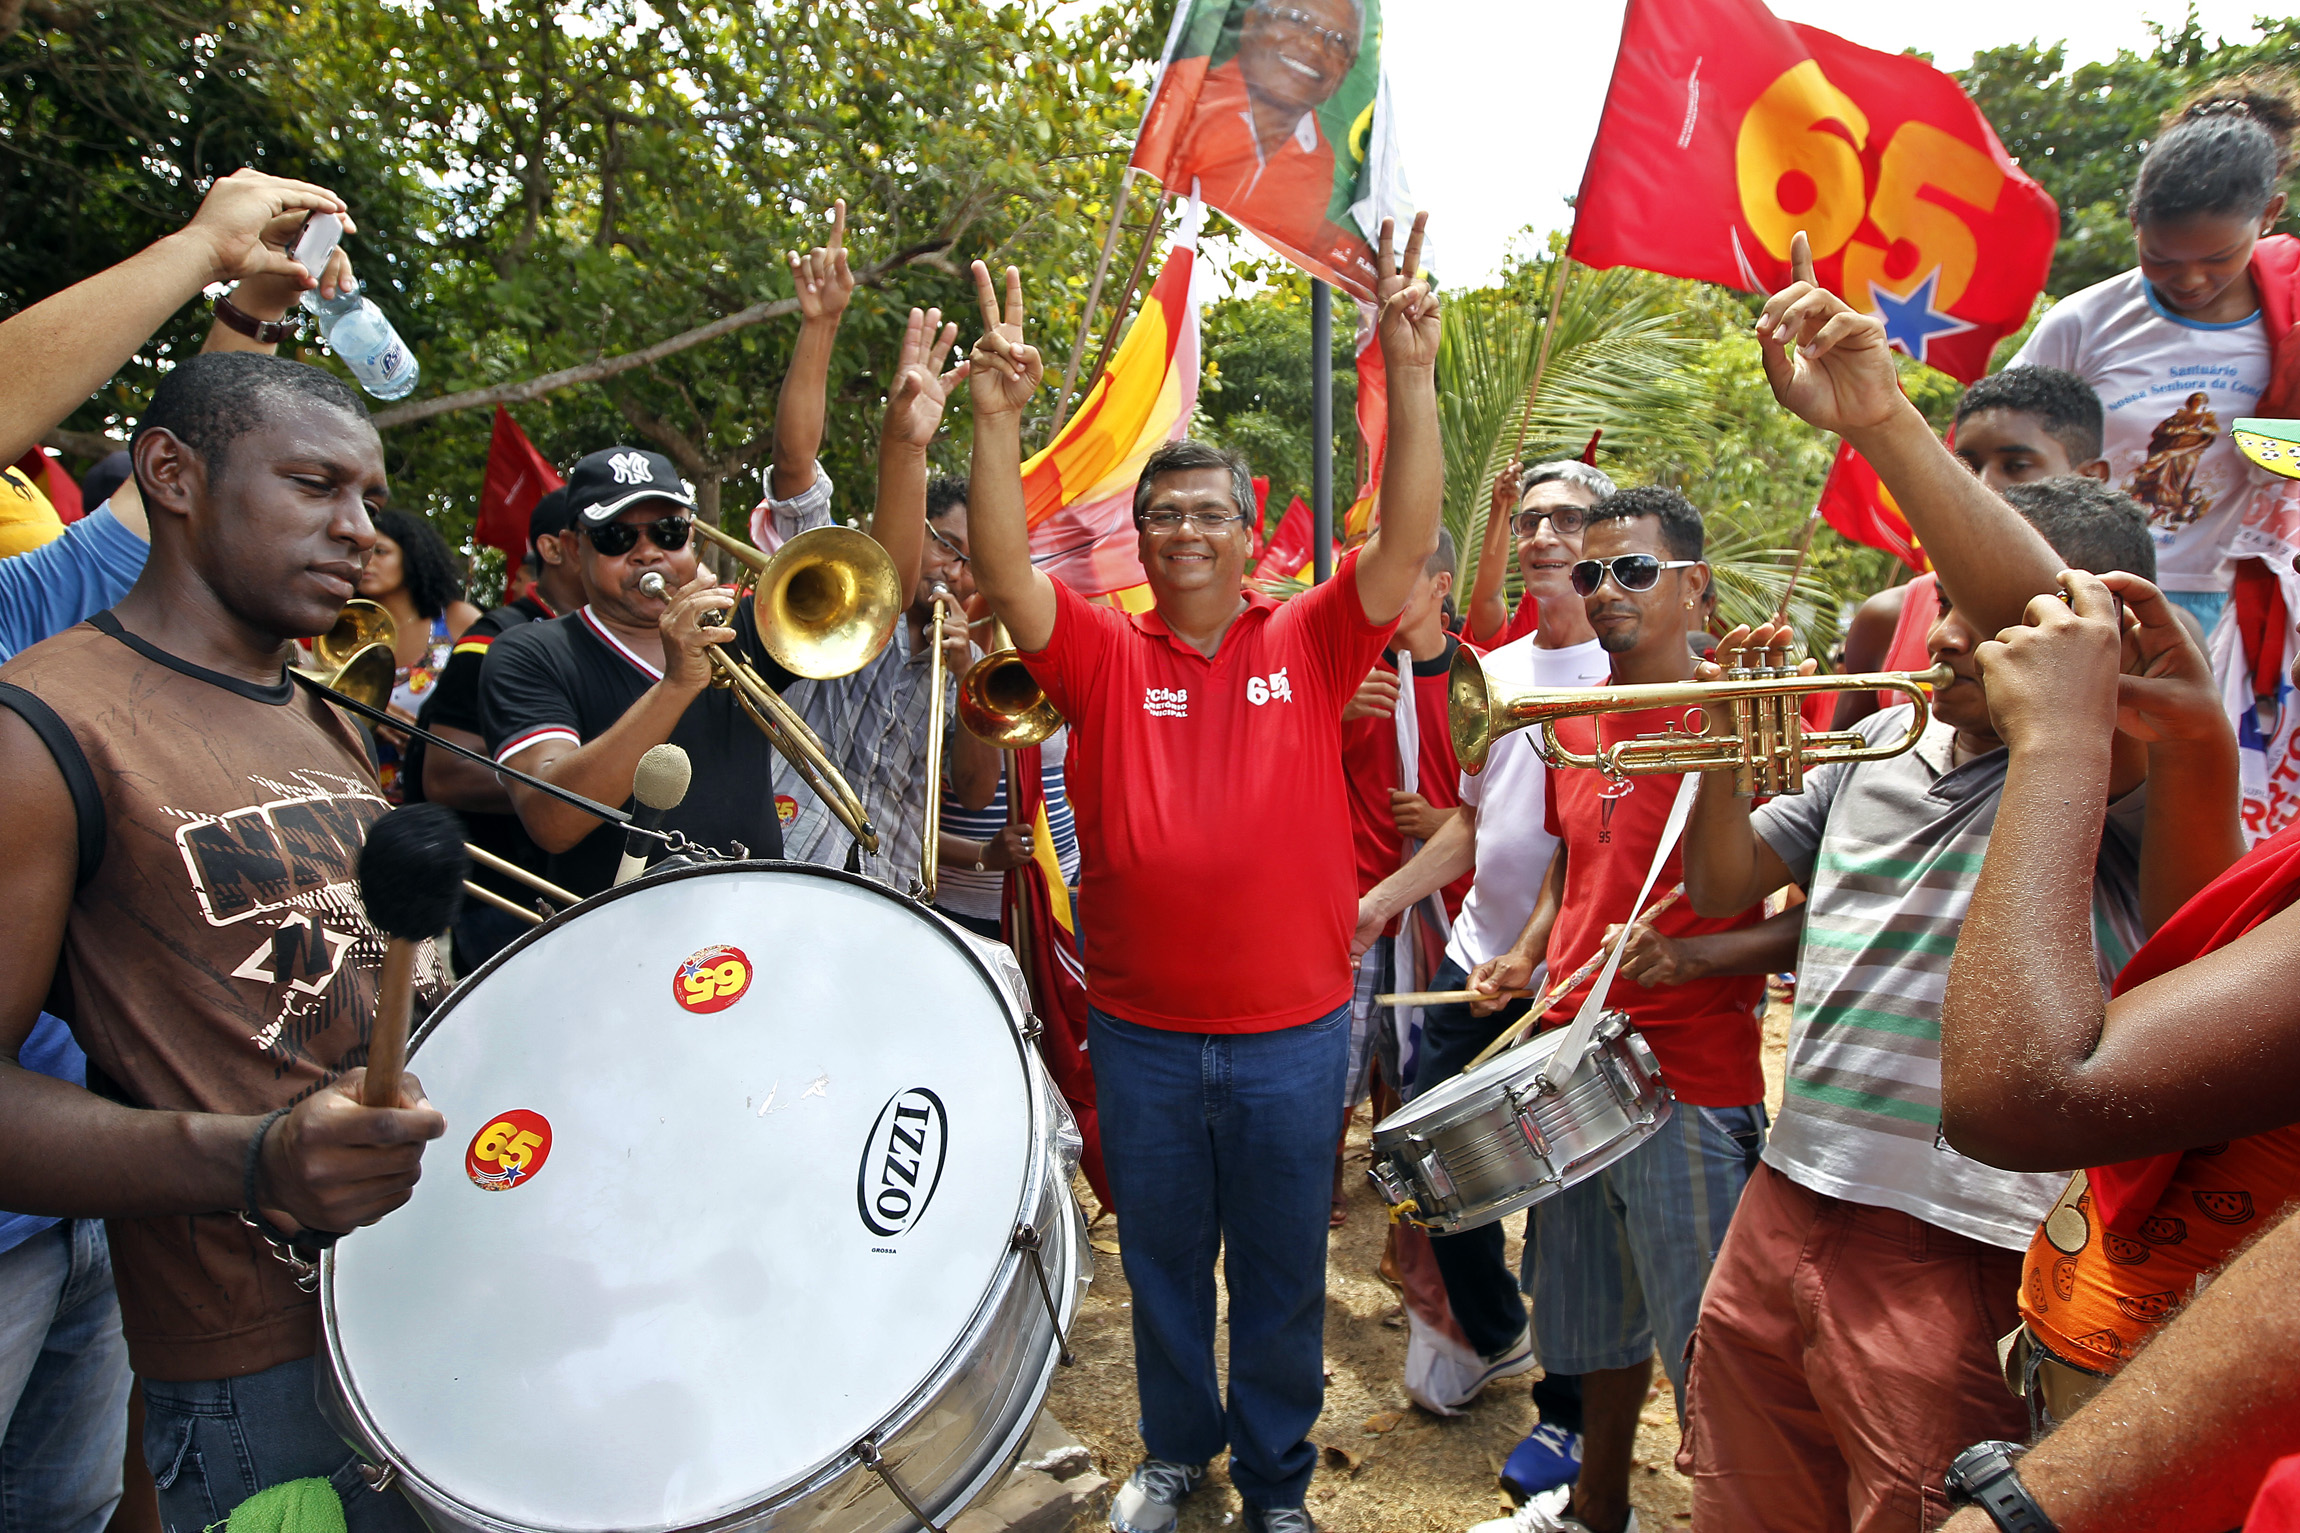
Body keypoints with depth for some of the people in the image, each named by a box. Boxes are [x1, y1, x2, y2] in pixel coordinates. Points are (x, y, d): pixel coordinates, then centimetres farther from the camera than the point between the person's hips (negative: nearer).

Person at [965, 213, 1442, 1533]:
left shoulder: (1309, 645, -3)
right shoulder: (1106, 657, -2)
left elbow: (1408, 542, -14)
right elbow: (1006, 573, -15)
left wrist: (1413, 374, -25)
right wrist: (1000, 417, -27)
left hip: (1293, 1034, -1)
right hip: (1143, 1035, 1)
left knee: (1283, 1273, 17)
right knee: (1163, 1262, 20)